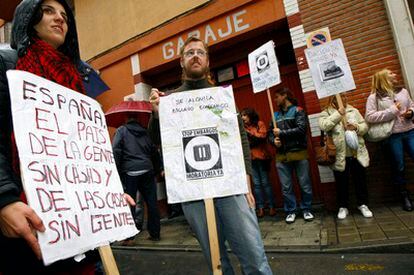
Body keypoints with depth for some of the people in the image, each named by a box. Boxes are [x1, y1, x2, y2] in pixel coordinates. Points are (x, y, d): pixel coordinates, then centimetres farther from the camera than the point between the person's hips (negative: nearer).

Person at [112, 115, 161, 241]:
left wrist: (116, 171, -6)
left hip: (130, 172, -4)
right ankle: (155, 234, 17)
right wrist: (156, 170, 24)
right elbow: (155, 152, 17)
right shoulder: (144, 132, 18)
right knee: (152, 203, 9)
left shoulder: (122, 130, 6)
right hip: (147, 171, 4)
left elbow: (115, 150, -8)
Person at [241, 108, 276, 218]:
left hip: (261, 157, -3)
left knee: (265, 182, 2)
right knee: (256, 184, 5)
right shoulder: (244, 128, 11)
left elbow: (263, 135, -9)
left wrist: (250, 132, -6)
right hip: (250, 158, 3)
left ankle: (271, 207, 12)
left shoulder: (260, 124, 4)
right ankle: (260, 208, 11)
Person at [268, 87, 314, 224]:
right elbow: (270, 133, 15)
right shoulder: (275, 115, 16)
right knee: (286, 186, 6)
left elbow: (301, 129, -13)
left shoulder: (298, 110, 1)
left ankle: (307, 209, 22)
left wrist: (281, 133, -12)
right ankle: (290, 211, 19)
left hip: (299, 153, -4)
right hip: (281, 156, 4)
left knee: (305, 184, 6)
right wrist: (274, 140, -7)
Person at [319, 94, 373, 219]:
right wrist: (338, 114, -16)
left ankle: (363, 204, 30)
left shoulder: (353, 110, 11)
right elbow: (323, 126, -18)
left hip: (357, 153, 3)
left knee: (360, 180, 12)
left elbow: (365, 126, 8)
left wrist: (356, 127, -13)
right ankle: (343, 207, 24)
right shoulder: (326, 113, 1)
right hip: (339, 155, -3)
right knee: (342, 182, 8)